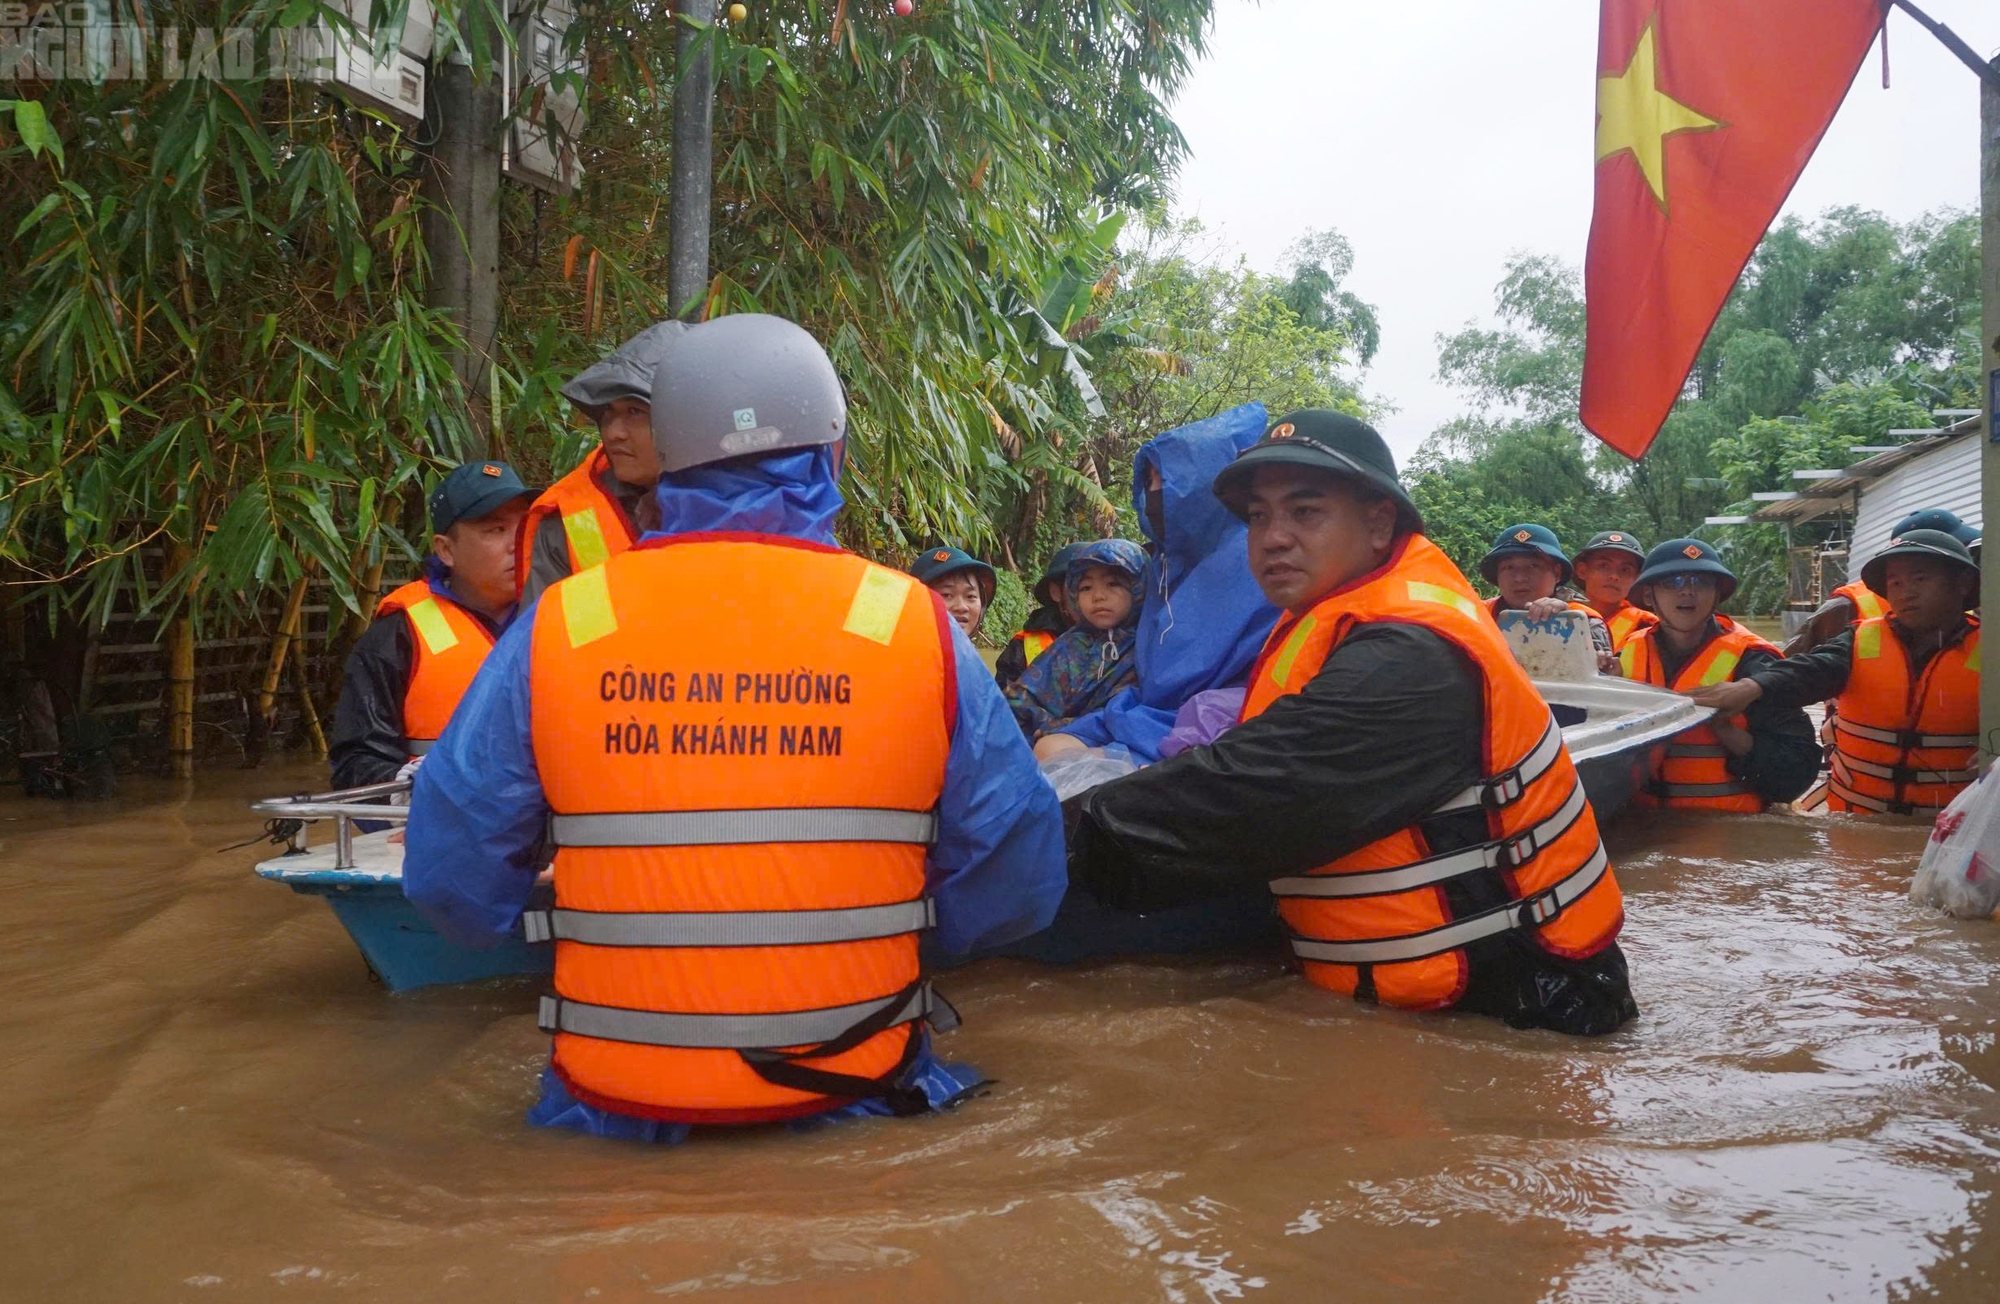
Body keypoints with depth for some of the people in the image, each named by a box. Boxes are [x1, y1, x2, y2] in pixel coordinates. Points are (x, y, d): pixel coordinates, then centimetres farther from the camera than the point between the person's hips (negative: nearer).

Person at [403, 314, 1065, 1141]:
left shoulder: (555, 630, -7)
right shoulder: (916, 627, -8)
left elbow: (451, 875, -1)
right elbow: (1015, 883, -2)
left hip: (616, 1101, 1)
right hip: (850, 1090, 0)